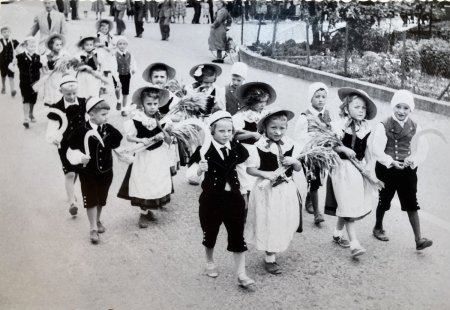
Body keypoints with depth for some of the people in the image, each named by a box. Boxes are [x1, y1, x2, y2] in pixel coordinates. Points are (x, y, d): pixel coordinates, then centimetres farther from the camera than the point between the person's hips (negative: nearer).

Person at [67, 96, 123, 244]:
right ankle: (93, 228, 15)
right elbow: (72, 150, -13)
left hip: (106, 171, 4)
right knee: (91, 200, 4)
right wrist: (80, 158, -28)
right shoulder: (82, 131, -18)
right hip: (88, 172, -4)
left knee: (101, 199, 19)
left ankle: (98, 220, 43)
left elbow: (119, 142, 9)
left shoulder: (109, 129, -7)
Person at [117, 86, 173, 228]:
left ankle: (148, 210, 29)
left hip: (159, 158, 3)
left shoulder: (162, 120, -4)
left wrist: (164, 135, -19)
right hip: (144, 157, -3)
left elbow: (169, 141, 2)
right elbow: (129, 137, -6)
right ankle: (144, 214, 15)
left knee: (156, 184, 10)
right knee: (143, 185, 1)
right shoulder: (137, 120, -12)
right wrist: (141, 140, -21)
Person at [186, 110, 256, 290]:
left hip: (233, 198, 3)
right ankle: (210, 263, 41)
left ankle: (241, 275, 10)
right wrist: (200, 170, -36)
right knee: (210, 234, 16)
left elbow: (246, 163, 19)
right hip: (211, 199, -2)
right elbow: (191, 176, -17)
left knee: (237, 236, 3)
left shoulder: (236, 149, -2)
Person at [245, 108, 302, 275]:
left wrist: (293, 161, -15)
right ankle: (270, 259, 16)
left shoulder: (290, 145, 0)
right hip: (267, 190, -4)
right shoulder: (259, 147, -12)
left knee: (285, 223, 12)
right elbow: (250, 169, -9)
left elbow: (299, 168, 6)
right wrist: (265, 173, -24)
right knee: (269, 223, 3)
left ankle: (273, 251, 32)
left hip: (287, 189, 4)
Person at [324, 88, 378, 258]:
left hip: (359, 167, 6)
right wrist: (344, 149, -26)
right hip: (344, 168, -6)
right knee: (349, 206, -7)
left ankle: (338, 233, 34)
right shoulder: (339, 125, -13)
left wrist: (370, 164, 1)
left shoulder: (365, 127, 4)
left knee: (346, 205, 15)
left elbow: (366, 148, 10)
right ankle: (354, 244, -7)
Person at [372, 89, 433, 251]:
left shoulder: (414, 127, 1)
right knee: (384, 200, 13)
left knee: (411, 204, -1)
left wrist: (413, 160, -17)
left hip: (407, 169, 2)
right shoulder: (384, 126, -10)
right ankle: (378, 228, 37)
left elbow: (422, 149, 2)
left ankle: (419, 239, 0)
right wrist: (392, 162, -27)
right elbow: (377, 150, -15)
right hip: (387, 169, -2)